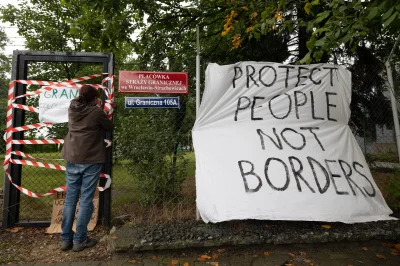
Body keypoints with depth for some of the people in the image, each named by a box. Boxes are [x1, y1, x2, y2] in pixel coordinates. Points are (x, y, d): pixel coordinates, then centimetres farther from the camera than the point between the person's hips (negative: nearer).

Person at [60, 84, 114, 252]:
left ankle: (66, 238, 18)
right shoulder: (96, 112, -9)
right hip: (91, 160, -5)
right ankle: (79, 240, 8)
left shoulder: (72, 109, 6)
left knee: (70, 198, 10)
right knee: (86, 200, 1)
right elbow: (110, 127, 5)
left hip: (72, 158, 6)